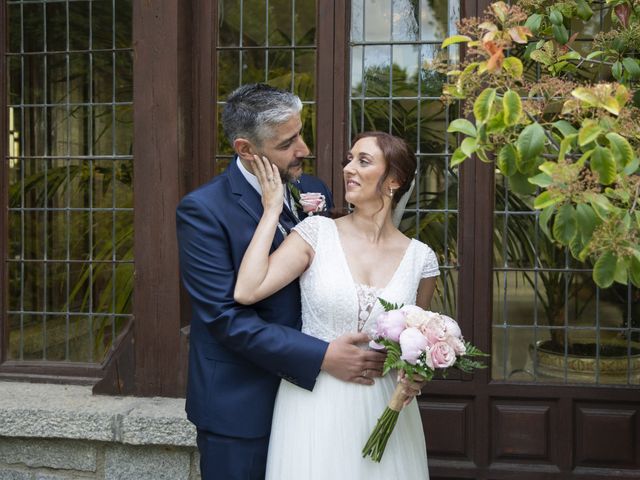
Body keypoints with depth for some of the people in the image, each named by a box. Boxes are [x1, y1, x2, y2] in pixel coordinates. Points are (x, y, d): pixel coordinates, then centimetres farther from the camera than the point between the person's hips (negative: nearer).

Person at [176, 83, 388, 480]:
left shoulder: (315, 191, 3)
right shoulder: (202, 210, -15)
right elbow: (226, 316, -21)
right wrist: (322, 357, -24)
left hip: (308, 392, 5)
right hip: (240, 406, -5)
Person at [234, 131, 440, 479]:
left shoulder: (420, 258, -2)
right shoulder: (317, 232, -7)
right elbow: (246, 292, -19)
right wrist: (272, 210, -13)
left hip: (383, 406, 2)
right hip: (314, 401, -1)